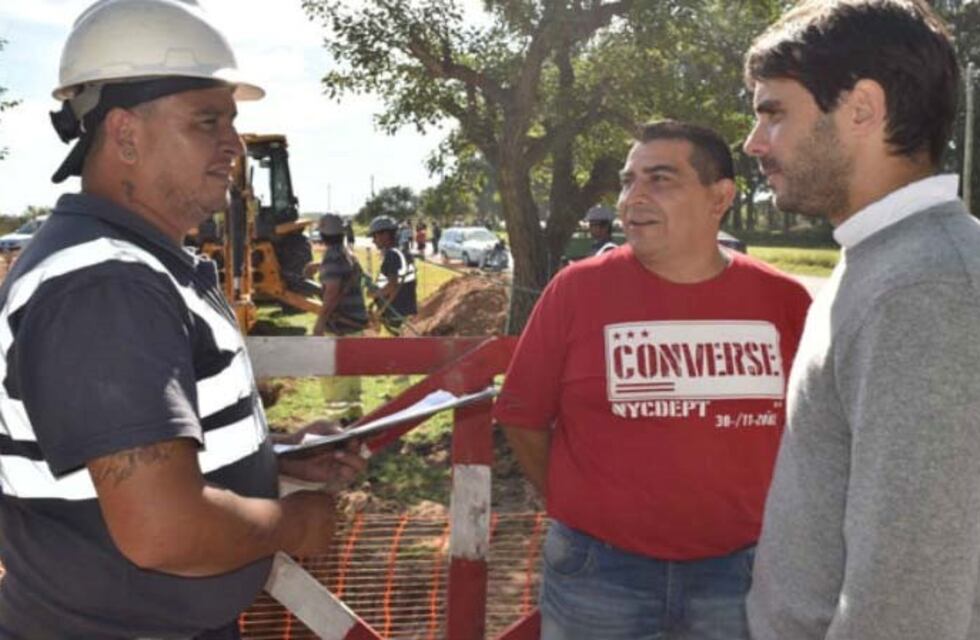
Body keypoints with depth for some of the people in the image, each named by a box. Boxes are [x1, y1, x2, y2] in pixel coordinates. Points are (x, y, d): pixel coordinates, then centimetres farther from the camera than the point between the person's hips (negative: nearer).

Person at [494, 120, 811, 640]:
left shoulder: (784, 301, -3)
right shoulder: (577, 289, -9)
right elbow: (523, 418, -2)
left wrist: (761, 512, 10)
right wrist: (581, 514, 5)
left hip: (741, 570, 2)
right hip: (598, 571, -1)